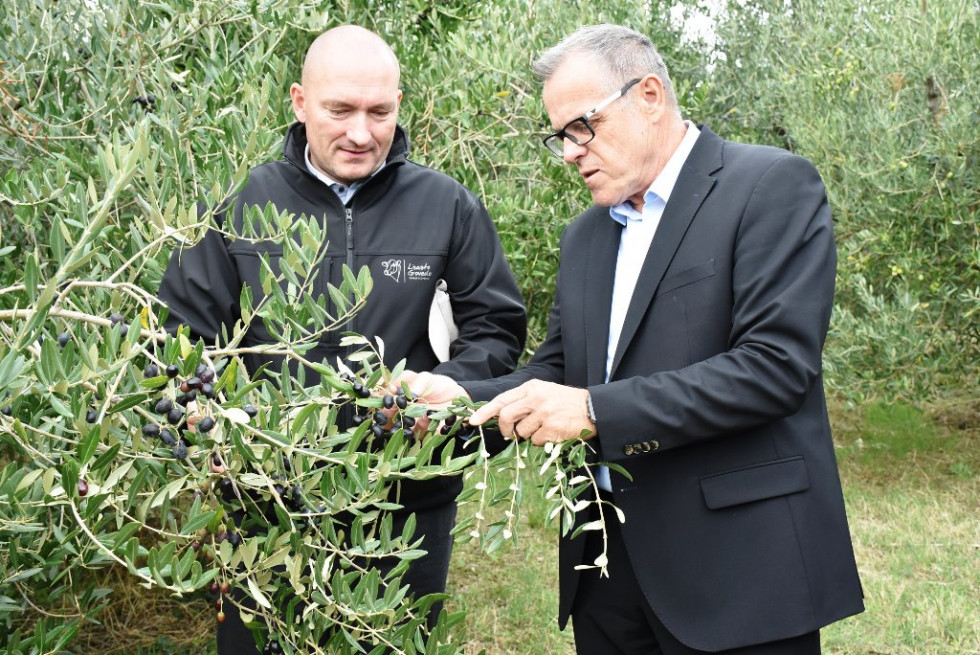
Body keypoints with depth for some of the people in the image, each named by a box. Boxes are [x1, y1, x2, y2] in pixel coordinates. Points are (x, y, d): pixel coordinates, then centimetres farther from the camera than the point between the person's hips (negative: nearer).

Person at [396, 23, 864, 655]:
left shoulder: (774, 186, -8)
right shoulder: (584, 236, 15)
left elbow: (776, 362, -18)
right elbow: (558, 369, 15)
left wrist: (595, 410, -21)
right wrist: (461, 399, -5)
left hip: (736, 562, -6)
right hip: (609, 558, 6)